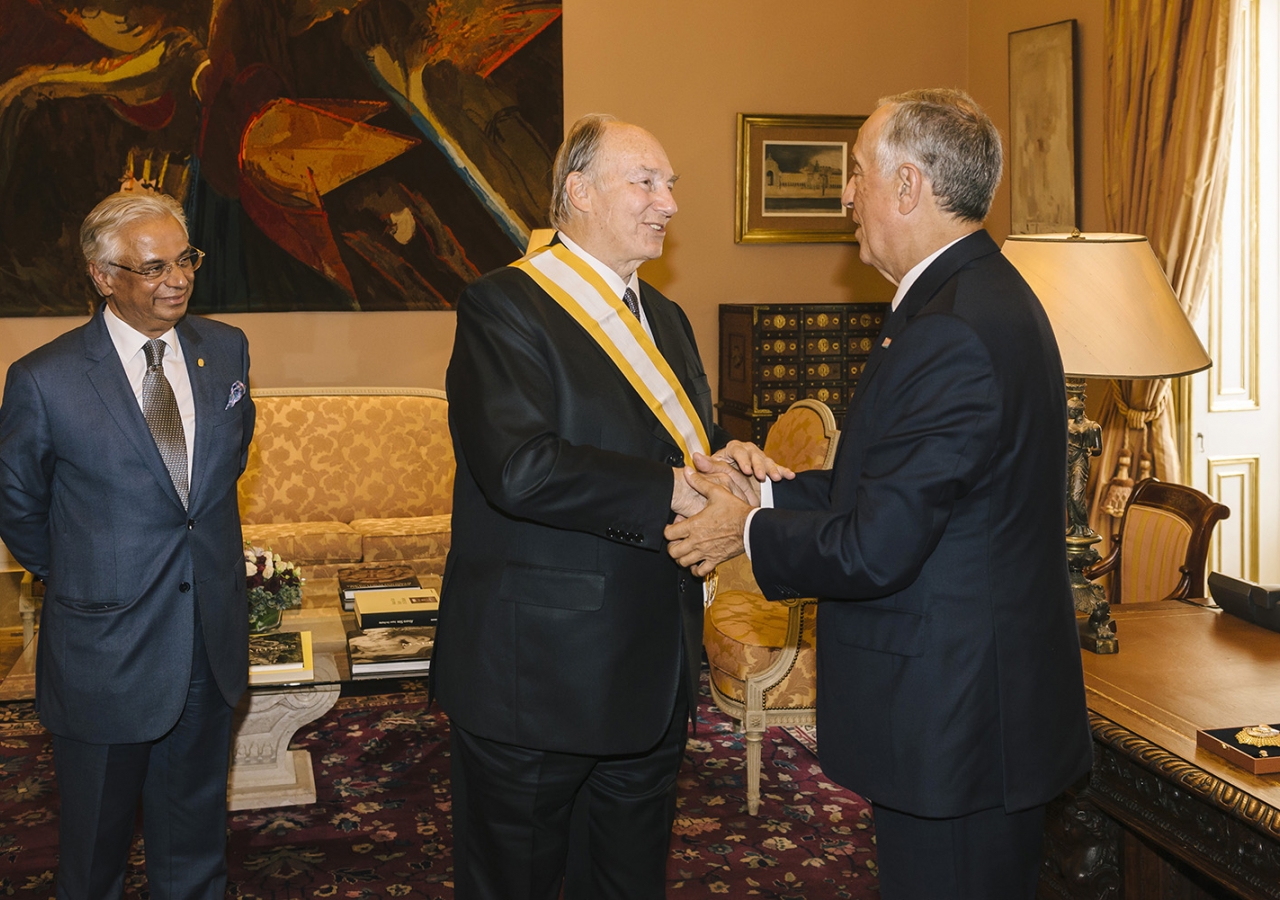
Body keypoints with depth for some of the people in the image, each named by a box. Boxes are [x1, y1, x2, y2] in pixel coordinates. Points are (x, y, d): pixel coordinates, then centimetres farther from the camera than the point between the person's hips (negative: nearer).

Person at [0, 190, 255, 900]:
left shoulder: (225, 349, -1)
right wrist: (72, 575, 10)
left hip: (211, 644, 4)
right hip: (106, 649, -4)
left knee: (195, 834, 20)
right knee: (96, 838, 16)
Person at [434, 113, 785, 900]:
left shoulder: (663, 318, 15)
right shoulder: (503, 308, -13)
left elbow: (687, 439, 16)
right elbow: (520, 469, -26)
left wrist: (728, 454, -8)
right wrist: (673, 491, -25)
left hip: (652, 673, 8)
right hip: (538, 671, -7)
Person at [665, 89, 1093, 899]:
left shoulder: (953, 332, -25)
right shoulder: (986, 296, 10)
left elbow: (874, 549, -24)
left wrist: (749, 533, -8)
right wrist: (764, 494, 8)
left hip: (955, 722, -10)